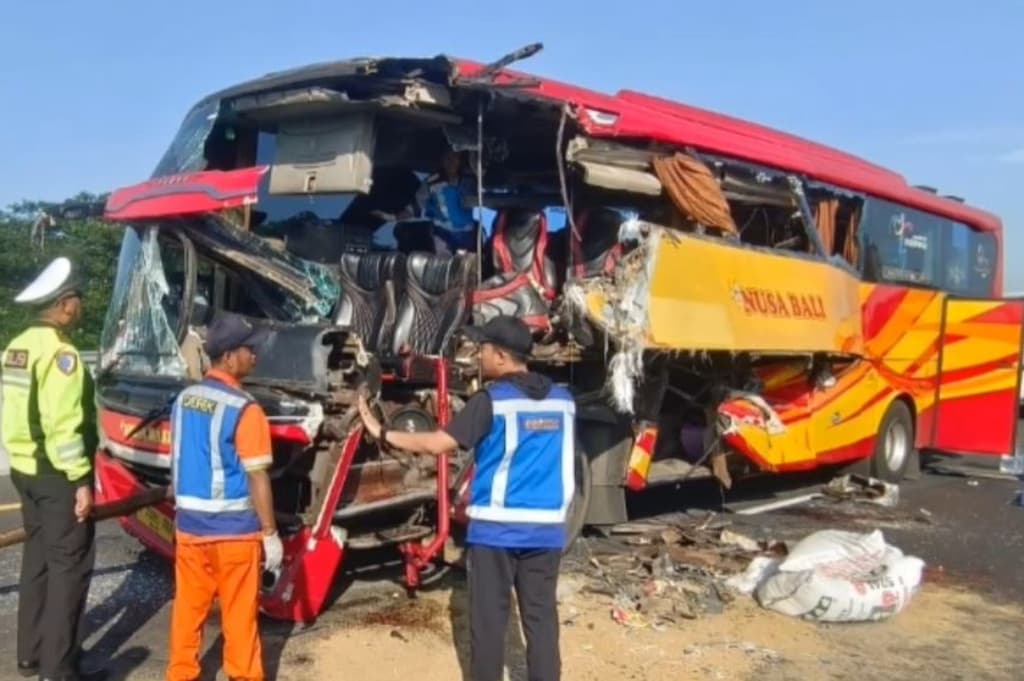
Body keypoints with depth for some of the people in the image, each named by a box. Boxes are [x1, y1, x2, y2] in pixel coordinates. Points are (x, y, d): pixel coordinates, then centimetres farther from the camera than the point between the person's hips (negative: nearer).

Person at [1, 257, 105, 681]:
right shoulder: (60, 352, -19)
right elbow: (62, 424, -24)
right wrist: (81, 479, -21)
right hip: (57, 475, -9)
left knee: (38, 560, 18)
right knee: (69, 567, -2)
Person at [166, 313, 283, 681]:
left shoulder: (184, 399, 4)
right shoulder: (244, 409, -18)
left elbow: (177, 463, 12)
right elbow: (257, 478, -17)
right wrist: (271, 533, -10)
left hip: (189, 524, 6)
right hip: (234, 528, -6)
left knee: (189, 606, 15)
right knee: (239, 612, 8)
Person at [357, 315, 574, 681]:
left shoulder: (491, 400, -10)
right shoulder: (563, 400, 6)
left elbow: (437, 443, -15)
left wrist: (382, 434, -6)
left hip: (496, 527, -4)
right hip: (546, 528, 4)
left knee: (489, 619, 6)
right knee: (541, 617, 9)